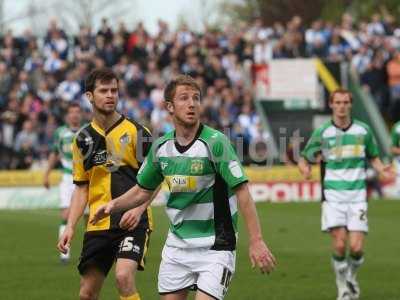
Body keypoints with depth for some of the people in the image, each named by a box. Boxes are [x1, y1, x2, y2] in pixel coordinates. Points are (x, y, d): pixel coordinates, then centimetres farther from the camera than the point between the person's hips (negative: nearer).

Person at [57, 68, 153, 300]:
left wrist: (138, 209, -19)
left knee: (124, 276, -26)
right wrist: (70, 227, 6)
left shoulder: (136, 132, -3)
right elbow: (81, 187, 16)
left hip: (132, 221, -5)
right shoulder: (84, 139, 11)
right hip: (98, 224, 5)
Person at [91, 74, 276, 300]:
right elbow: (144, 190, 19)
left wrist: (256, 240, -25)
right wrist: (114, 205, 3)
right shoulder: (161, 147, 2)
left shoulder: (215, 142, -15)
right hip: (177, 245, 6)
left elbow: (242, 191, -19)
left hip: (215, 247, -6)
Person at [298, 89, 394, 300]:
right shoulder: (322, 133, 1)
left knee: (356, 248, -8)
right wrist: (305, 169, -18)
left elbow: (373, 157, 18)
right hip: (333, 195, -1)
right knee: (339, 245, -13)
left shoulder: (363, 130, 6)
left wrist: (382, 170, -3)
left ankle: (351, 276, 24)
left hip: (357, 196, 1)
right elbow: (304, 158, 6)